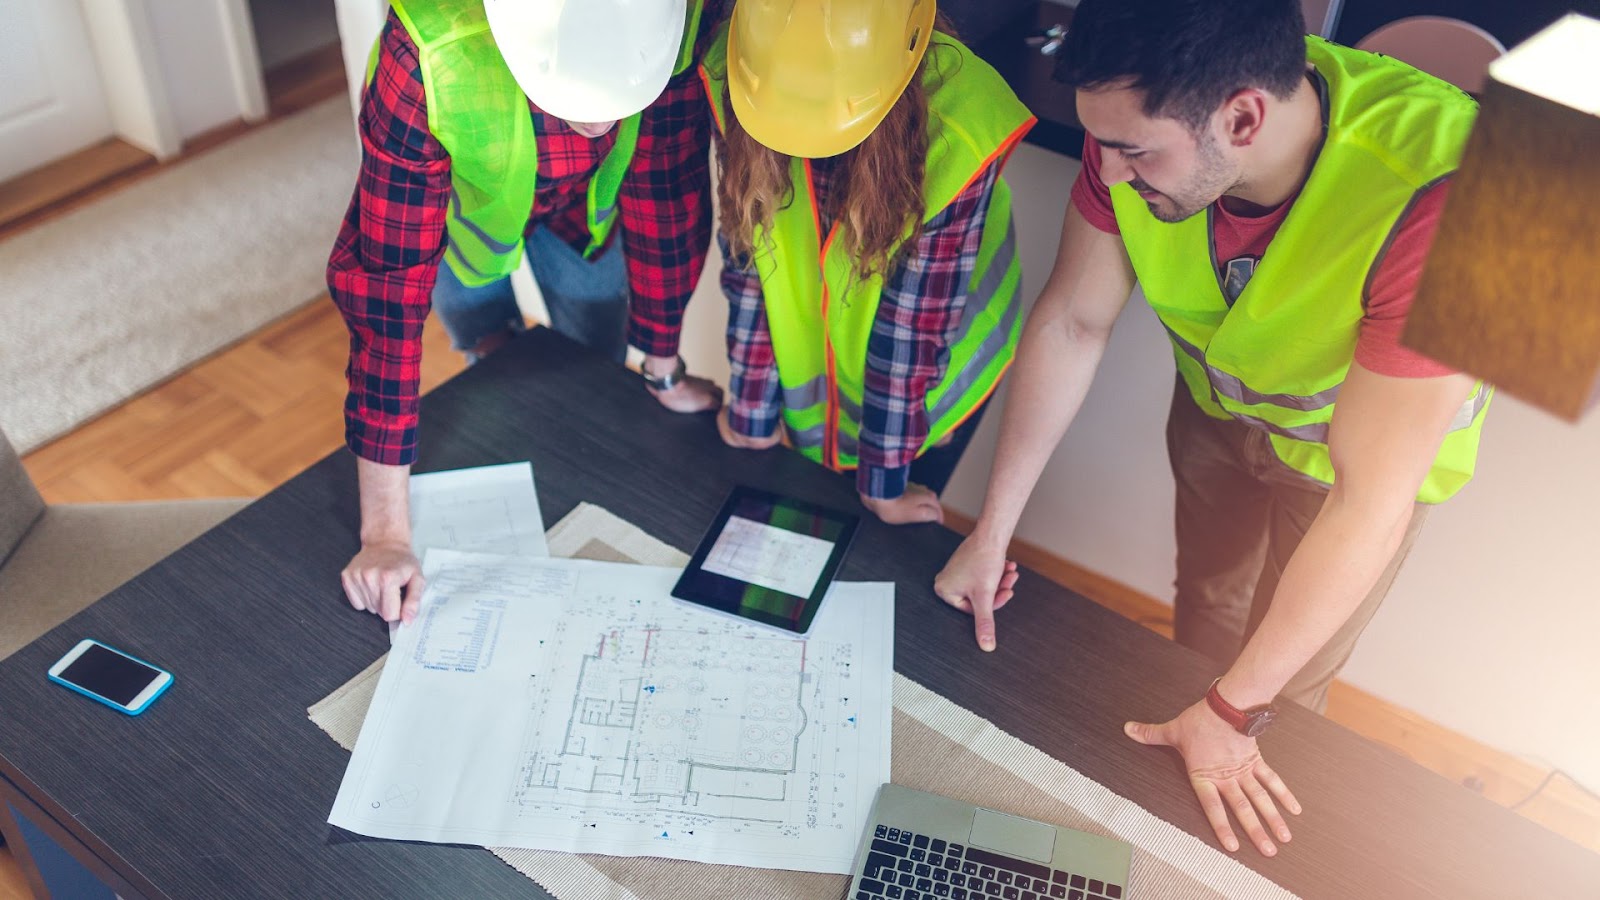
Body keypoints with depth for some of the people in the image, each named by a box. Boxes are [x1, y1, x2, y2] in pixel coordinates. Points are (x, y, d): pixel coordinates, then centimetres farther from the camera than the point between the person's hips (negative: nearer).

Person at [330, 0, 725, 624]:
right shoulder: (430, 61, -46)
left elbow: (667, 189, -24)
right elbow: (386, 289, -42)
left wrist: (663, 368, -12)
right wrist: (386, 532, -41)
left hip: (584, 202, 2)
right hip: (461, 201, -2)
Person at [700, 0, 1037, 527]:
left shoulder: (958, 138, -36)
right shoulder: (736, 81, -27)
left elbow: (915, 324, -27)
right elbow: (748, 265, -17)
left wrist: (884, 481, -16)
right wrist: (751, 412, -7)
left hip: (926, 378, -2)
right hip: (805, 363, 3)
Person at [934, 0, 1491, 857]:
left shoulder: (1437, 198, -45)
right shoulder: (1142, 121, -30)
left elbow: (1369, 498, -38)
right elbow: (1071, 322, -17)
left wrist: (1235, 713, -28)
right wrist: (992, 533, -14)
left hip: (1369, 437, -3)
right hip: (1220, 401, 4)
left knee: (1283, 690, 14)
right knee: (1205, 610, 24)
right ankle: (1192, 728, 55)